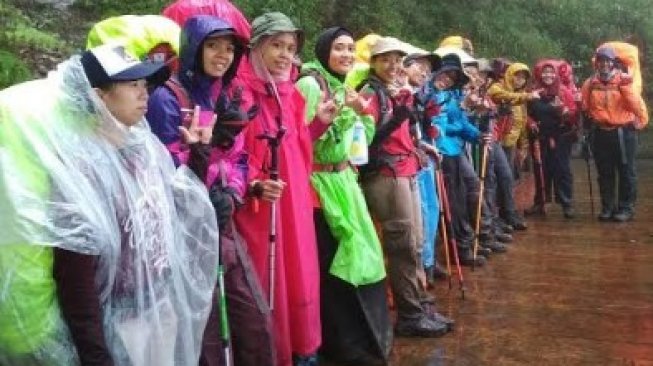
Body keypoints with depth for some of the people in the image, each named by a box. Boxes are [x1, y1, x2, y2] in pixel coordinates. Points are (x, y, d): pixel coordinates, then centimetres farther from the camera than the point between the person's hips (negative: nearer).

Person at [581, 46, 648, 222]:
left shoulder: (624, 80, -10)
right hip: (601, 133, 4)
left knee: (626, 172, 4)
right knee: (605, 173, 11)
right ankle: (608, 207, 22)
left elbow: (636, 103, -15)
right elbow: (584, 107, 8)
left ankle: (626, 208, 13)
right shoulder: (591, 83, 3)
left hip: (623, 133, -4)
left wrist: (641, 121, -16)